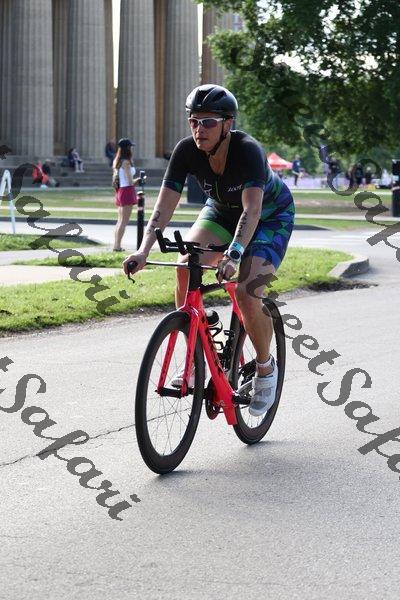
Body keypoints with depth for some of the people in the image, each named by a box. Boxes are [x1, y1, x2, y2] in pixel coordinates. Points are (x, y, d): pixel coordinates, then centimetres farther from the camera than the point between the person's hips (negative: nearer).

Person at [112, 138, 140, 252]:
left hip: (120, 191, 9)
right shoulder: (126, 162, -14)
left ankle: (116, 245, 14)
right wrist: (137, 181, 5)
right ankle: (118, 245, -9)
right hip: (127, 190, -9)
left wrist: (134, 181, 15)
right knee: (124, 221, -7)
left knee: (120, 221, 15)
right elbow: (130, 181, -15)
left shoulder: (117, 162, 12)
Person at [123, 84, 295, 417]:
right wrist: (144, 250, -41)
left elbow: (252, 209, -46)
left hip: (271, 217, -5)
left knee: (247, 294, -23)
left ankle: (266, 367, 4)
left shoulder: (248, 151, -35)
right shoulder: (187, 151, -23)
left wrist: (234, 255, -61)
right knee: (186, 267, -21)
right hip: (222, 211, 5)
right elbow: (164, 206, -26)